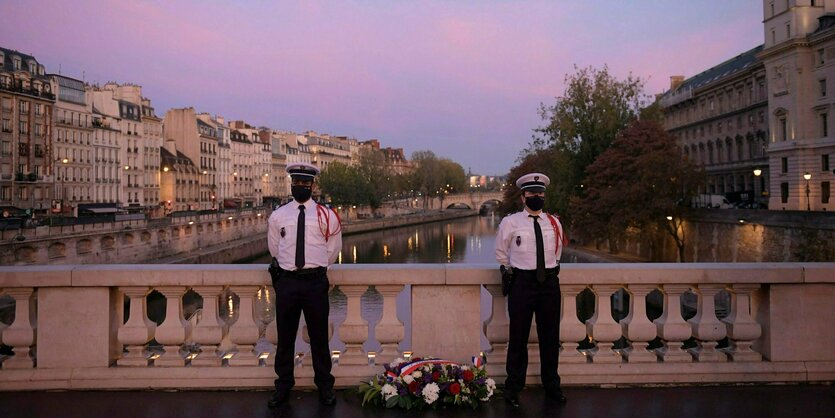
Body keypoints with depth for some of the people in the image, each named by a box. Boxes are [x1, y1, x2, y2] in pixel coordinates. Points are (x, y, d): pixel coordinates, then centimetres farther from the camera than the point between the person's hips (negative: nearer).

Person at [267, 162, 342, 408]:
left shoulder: (326, 215, 3)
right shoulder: (278, 216, 6)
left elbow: (333, 249, 13)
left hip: (315, 282, -1)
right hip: (287, 282, 1)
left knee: (319, 336, 8)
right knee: (285, 337, 10)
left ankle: (324, 386, 22)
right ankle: (283, 386, 24)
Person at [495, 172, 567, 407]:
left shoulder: (554, 223, 6)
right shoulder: (510, 222, -4)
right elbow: (501, 253, 11)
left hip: (549, 282, 3)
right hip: (522, 282, -3)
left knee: (550, 337, 11)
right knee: (519, 337, 3)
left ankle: (552, 387, 27)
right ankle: (513, 388, 16)